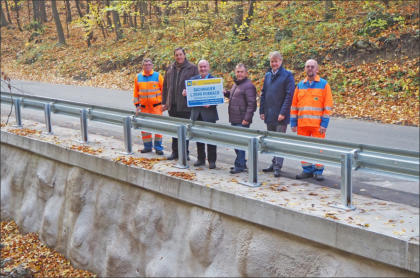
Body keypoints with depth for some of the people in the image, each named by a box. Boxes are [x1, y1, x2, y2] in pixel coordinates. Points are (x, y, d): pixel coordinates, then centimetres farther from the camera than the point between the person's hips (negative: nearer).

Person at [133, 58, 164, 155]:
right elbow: (136, 92, 12)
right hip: (144, 107, 3)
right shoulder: (138, 77, 7)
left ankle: (158, 147, 5)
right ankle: (147, 146, 19)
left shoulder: (158, 76, -2)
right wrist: (137, 105, 8)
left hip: (156, 106, -3)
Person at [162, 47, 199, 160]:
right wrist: (164, 102, 12)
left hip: (185, 105, -4)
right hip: (172, 105, 4)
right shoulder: (170, 69, 12)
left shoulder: (192, 68, -2)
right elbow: (165, 86, 15)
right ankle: (175, 152, 21)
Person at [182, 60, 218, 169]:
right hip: (196, 112, 4)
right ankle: (201, 159, 22)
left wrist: (210, 103, -24)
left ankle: (212, 160, 9)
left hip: (209, 112, -4)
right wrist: (185, 93, -12)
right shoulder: (193, 79, 10)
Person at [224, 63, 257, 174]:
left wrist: (246, 119, -22)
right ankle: (241, 163, 25)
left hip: (242, 120, -10)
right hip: (234, 119, 10)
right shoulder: (236, 84, 17)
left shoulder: (248, 86, -13)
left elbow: (251, 104, -18)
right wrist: (226, 93, 13)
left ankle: (240, 165, 0)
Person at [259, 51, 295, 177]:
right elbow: (263, 94, 16)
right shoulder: (267, 75, 12)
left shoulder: (287, 75, -6)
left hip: (280, 116, -6)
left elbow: (289, 95, -12)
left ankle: (277, 167, 0)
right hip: (269, 115, 6)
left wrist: (283, 113, -17)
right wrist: (262, 111, 9)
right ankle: (274, 163, 24)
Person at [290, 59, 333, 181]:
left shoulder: (324, 84, 1)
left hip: (317, 124, -4)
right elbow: (294, 105, 13)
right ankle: (307, 170, 19)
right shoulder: (300, 85, 11)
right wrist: (293, 123, 7)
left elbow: (328, 106, -3)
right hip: (302, 124, 4)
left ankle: (318, 171, 11)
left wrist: (324, 124, -10)